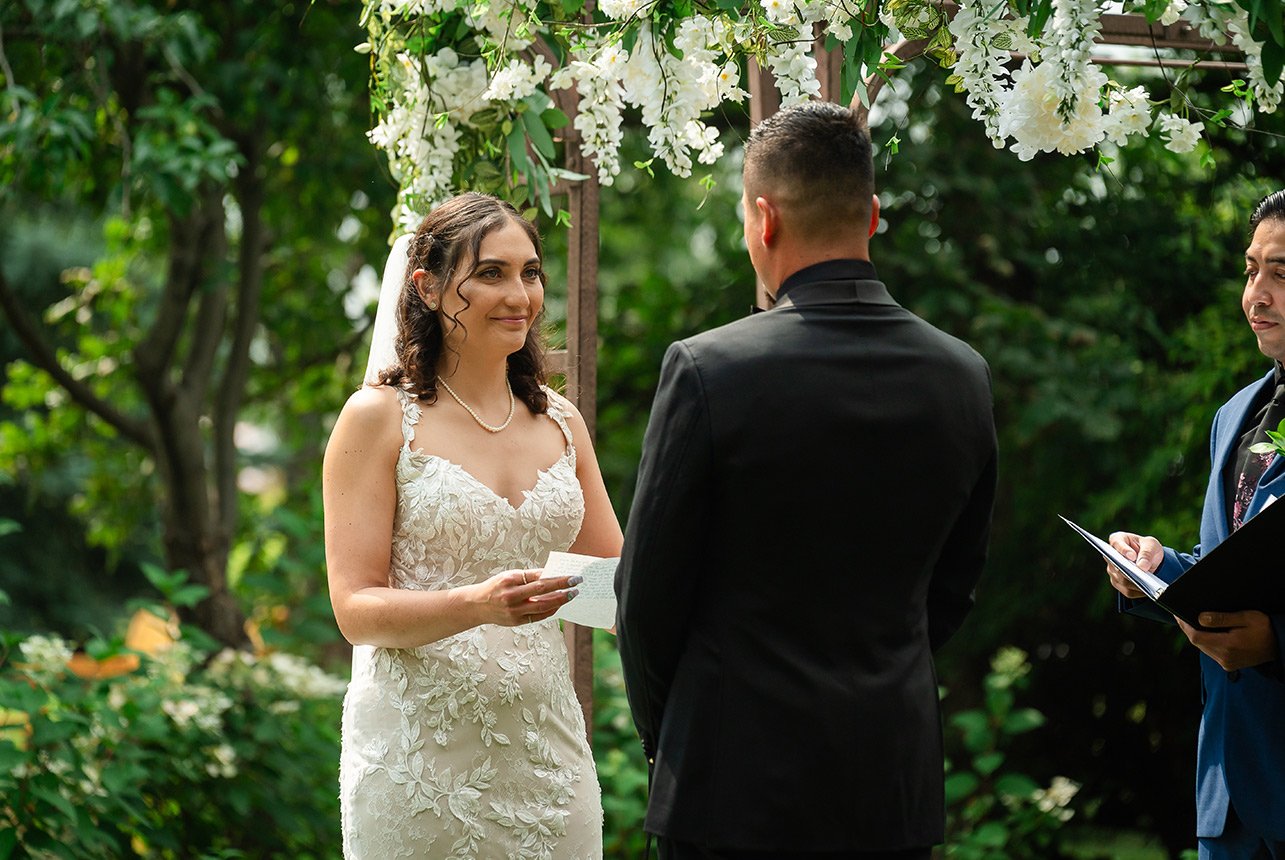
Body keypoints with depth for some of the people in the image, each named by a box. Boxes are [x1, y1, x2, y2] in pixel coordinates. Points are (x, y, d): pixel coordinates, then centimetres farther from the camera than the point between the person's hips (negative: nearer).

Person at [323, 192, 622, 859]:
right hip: (421, 750, -4)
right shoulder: (378, 418, -4)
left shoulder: (561, 423, 11)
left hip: (544, 748, 4)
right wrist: (478, 605, -26)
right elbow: (356, 610, -9)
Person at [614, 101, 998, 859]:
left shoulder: (709, 371, -12)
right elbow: (954, 588, 11)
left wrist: (663, 733, 11)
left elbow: (650, 592, -5)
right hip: (899, 787, 4)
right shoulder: (964, 377, 2)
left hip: (738, 782, -4)